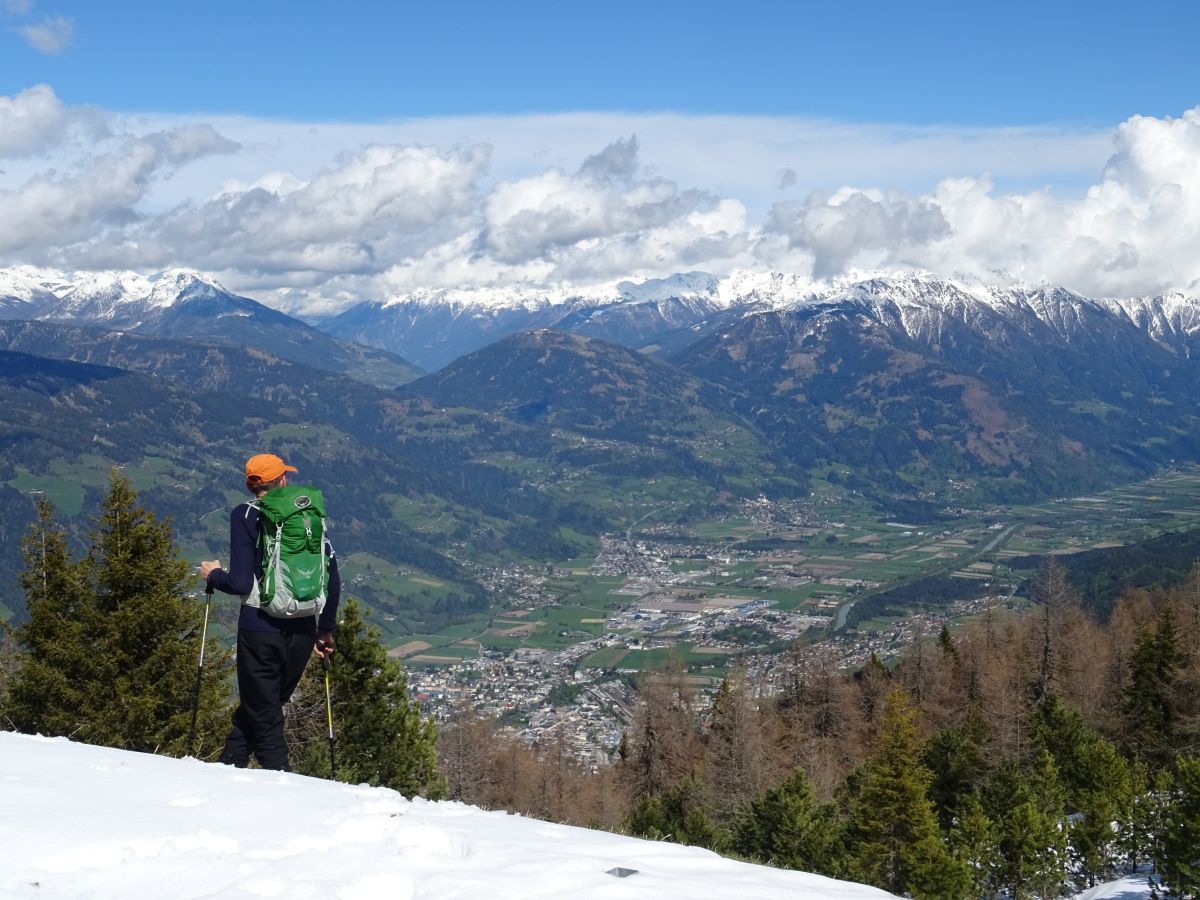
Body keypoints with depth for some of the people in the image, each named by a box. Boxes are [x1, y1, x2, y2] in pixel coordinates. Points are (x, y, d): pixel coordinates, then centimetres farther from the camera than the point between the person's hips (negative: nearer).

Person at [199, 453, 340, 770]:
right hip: (302, 632, 4)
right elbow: (333, 581, 6)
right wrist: (326, 630, 18)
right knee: (261, 707, 21)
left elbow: (241, 582, -13)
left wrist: (214, 575, 8)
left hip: (260, 630, -4)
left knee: (265, 719, 6)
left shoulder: (245, 516, -5)